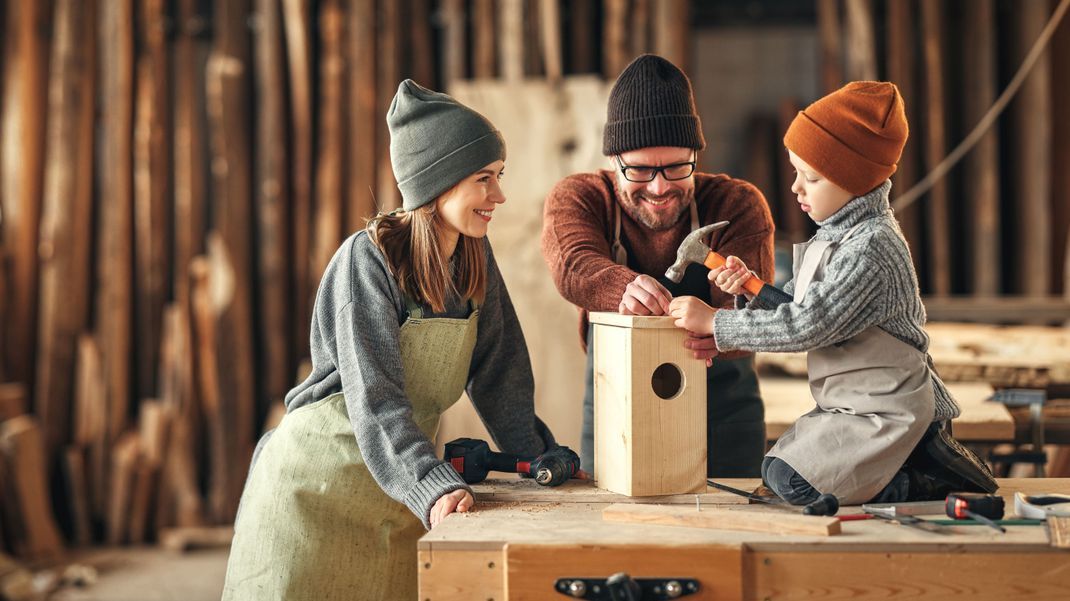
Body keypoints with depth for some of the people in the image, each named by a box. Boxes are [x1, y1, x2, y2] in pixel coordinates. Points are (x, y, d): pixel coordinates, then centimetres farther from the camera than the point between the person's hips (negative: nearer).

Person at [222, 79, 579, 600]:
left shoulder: (474, 259, 1)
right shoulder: (368, 259, -19)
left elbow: (497, 373, 8)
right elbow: (375, 400, -27)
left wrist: (541, 459, 4)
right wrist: (436, 489, -38)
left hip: (397, 495, 6)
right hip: (319, 485, -6)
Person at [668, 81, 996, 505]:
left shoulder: (870, 247, -22)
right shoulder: (835, 236, 8)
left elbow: (806, 326, -25)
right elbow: (794, 307, 13)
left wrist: (714, 323, -21)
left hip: (886, 412, -10)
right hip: (848, 404, 10)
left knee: (788, 479, -18)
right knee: (777, 466, 15)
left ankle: (924, 483, -6)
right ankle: (919, 462, 14)